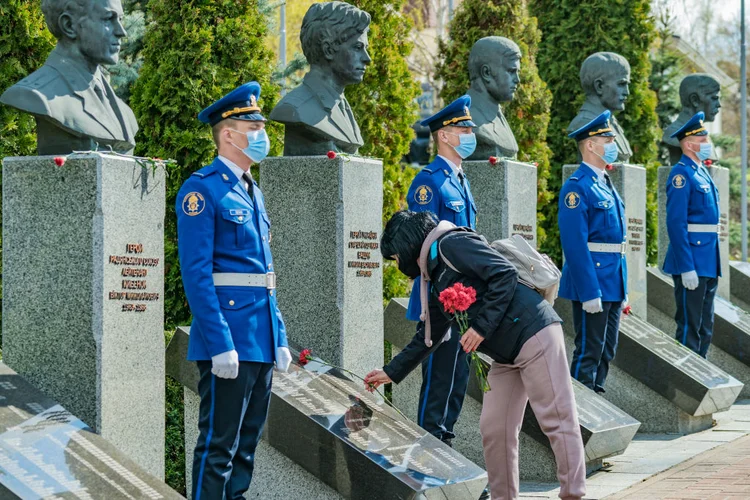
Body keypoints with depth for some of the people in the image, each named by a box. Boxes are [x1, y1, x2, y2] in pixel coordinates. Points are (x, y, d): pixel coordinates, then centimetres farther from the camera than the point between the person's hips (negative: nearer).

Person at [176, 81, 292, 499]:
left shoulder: (252, 193, 18)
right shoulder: (203, 190, -10)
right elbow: (196, 274, -17)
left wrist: (280, 339, 16)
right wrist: (221, 345, -21)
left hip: (262, 340, 9)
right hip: (230, 341, -9)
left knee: (247, 444, 12)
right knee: (219, 446, -5)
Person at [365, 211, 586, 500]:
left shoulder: (451, 243, -7)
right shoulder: (438, 282, 21)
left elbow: (505, 274, -17)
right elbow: (428, 337, 30)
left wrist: (481, 328, -18)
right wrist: (392, 373, 32)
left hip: (534, 334, -10)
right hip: (506, 354, 10)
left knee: (556, 420, -7)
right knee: (494, 429, 7)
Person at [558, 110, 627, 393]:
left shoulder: (605, 184, 16)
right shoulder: (577, 187, -13)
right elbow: (575, 245, -19)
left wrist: (622, 288, 19)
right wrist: (589, 293, -22)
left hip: (613, 284, 9)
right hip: (592, 283, -9)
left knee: (606, 350, 13)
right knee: (588, 352, -5)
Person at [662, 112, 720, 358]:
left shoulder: (702, 172, 16)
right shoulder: (682, 174, -13)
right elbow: (676, 223, -20)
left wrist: (715, 264, 20)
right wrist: (687, 268, -23)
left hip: (709, 264, 10)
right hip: (692, 264, -10)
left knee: (705, 328, 13)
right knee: (689, 328, -5)